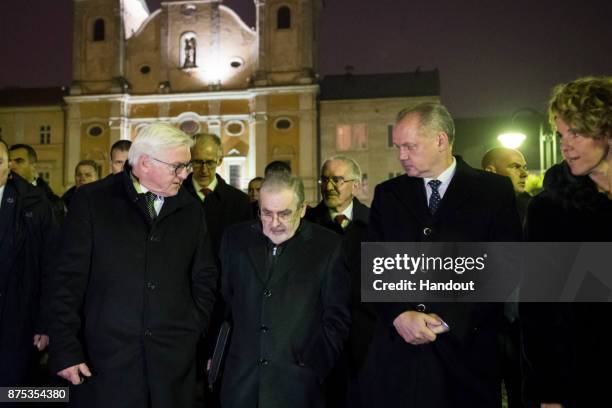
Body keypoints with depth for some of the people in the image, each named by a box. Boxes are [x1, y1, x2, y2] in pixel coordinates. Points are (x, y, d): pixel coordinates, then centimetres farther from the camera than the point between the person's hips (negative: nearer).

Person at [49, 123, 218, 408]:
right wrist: (65, 350, -7)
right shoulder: (92, 200, -2)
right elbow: (69, 279, -4)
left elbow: (204, 278, 13)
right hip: (105, 357, -2)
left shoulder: (191, 209, 7)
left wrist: (193, 329, 4)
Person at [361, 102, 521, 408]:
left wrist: (449, 319, -12)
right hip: (396, 349, 2)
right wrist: (399, 315, -12)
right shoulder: (387, 194, 8)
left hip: (465, 350, -2)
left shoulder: (495, 191, 0)